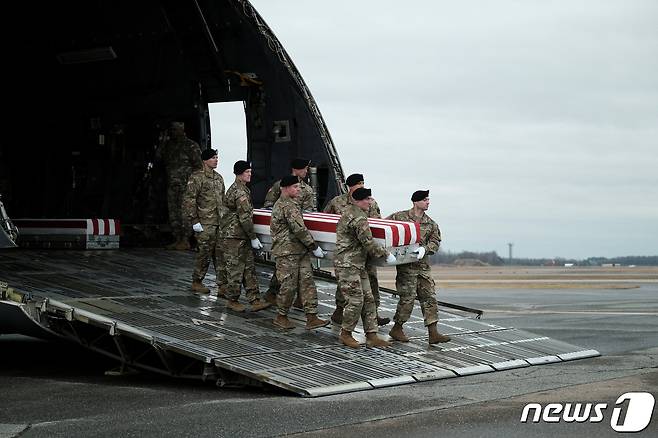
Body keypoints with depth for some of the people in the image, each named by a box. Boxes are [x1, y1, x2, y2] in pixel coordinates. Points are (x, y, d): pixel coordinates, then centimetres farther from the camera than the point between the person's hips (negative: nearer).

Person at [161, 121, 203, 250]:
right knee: (173, 213, 6)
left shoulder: (191, 146, -4)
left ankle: (185, 241, -7)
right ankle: (177, 240, 12)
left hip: (185, 185, -7)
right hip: (171, 185, 7)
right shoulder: (167, 145, 15)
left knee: (184, 212, -10)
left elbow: (198, 165, -5)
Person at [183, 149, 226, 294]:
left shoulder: (218, 177, 16)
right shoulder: (197, 177, -8)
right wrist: (194, 221, -14)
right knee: (205, 253, -2)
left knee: (221, 253, 4)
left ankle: (223, 284, 7)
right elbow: (189, 201, -11)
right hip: (205, 223, -7)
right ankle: (196, 282, 12)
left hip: (219, 222, 7)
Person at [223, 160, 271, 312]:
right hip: (234, 237, -10)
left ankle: (255, 300, 7)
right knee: (236, 269, -1)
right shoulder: (240, 192, -19)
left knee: (249, 268, 7)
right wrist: (253, 238, -15)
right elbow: (244, 218, -20)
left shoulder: (243, 189, 14)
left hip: (243, 237, 10)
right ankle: (232, 301, 10)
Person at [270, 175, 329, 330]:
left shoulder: (281, 203, 19)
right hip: (287, 252, -10)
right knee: (289, 285, -2)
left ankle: (311, 317, 1)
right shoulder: (288, 205, -15)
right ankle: (281, 316, 12)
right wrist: (314, 246, -13)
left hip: (300, 251, 10)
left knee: (307, 282, 3)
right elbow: (299, 229, -20)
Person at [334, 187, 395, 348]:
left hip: (358, 265, 11)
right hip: (347, 264, -11)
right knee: (356, 300, -9)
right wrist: (386, 254, -5)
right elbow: (368, 243, -18)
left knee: (368, 299, 7)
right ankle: (346, 334, 6)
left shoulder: (349, 211, 16)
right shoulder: (358, 218, -17)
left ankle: (371, 336, 8)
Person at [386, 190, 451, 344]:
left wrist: (425, 249, -15)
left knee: (429, 297, 2)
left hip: (423, 265, 5)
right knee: (408, 297, -6)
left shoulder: (431, 224, 12)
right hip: (406, 264, -5)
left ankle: (433, 333, 3)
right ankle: (396, 329, 11)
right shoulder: (400, 217, 0)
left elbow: (435, 242, 5)